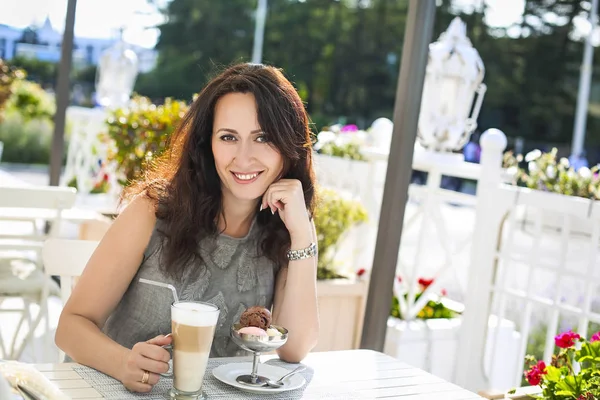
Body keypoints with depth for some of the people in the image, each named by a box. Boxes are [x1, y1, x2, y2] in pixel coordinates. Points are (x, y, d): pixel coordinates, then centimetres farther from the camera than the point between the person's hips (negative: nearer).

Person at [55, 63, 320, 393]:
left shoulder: (290, 227, -2)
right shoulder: (152, 211, -10)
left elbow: (294, 349, -9)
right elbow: (74, 323, -9)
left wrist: (300, 233, -17)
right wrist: (124, 362, -29)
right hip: (116, 389, -1)